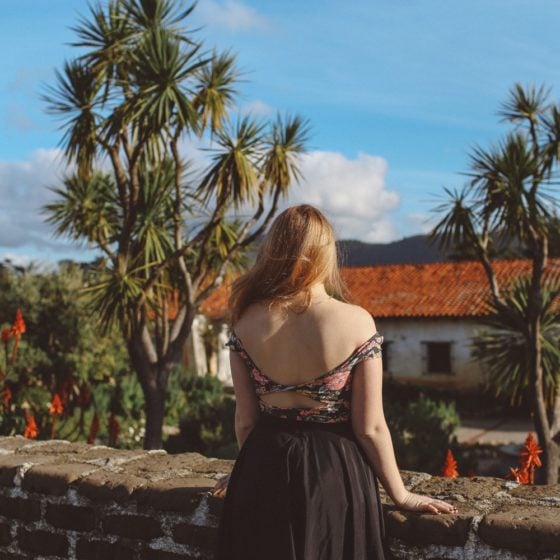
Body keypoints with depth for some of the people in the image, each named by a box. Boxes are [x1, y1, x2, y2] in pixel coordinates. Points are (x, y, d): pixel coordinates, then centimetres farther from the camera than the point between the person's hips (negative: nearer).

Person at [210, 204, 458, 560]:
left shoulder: (248, 323, -8)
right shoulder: (356, 322, -16)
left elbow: (246, 421, 1)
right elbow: (370, 428, -12)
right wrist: (401, 496, 2)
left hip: (264, 474, 3)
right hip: (334, 475, -2)